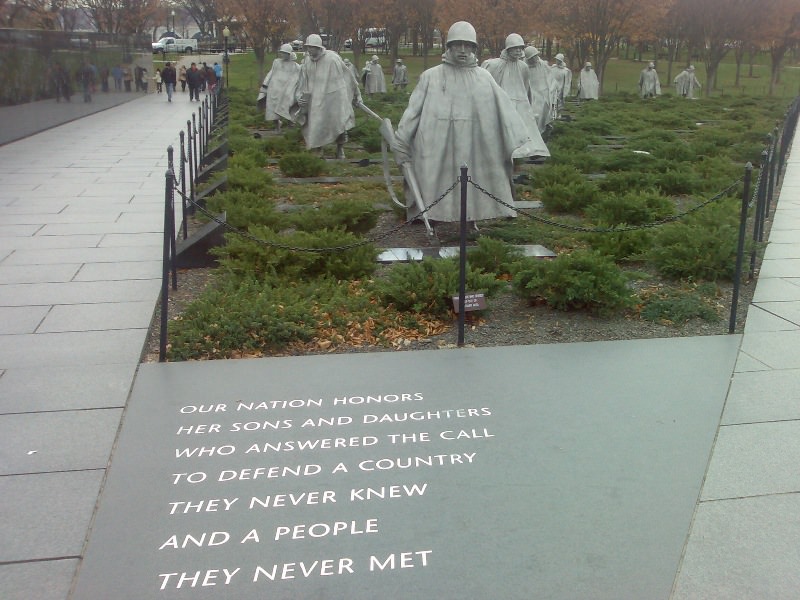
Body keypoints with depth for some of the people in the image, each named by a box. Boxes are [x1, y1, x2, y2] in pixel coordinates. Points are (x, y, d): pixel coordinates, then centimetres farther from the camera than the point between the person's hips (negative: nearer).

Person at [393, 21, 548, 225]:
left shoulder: (484, 77, 5)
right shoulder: (431, 76, 1)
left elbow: (503, 109, 3)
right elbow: (413, 110, 2)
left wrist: (520, 143, -2)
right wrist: (400, 143, 1)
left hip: (473, 149, 1)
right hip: (437, 150, -1)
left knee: (470, 189, 5)